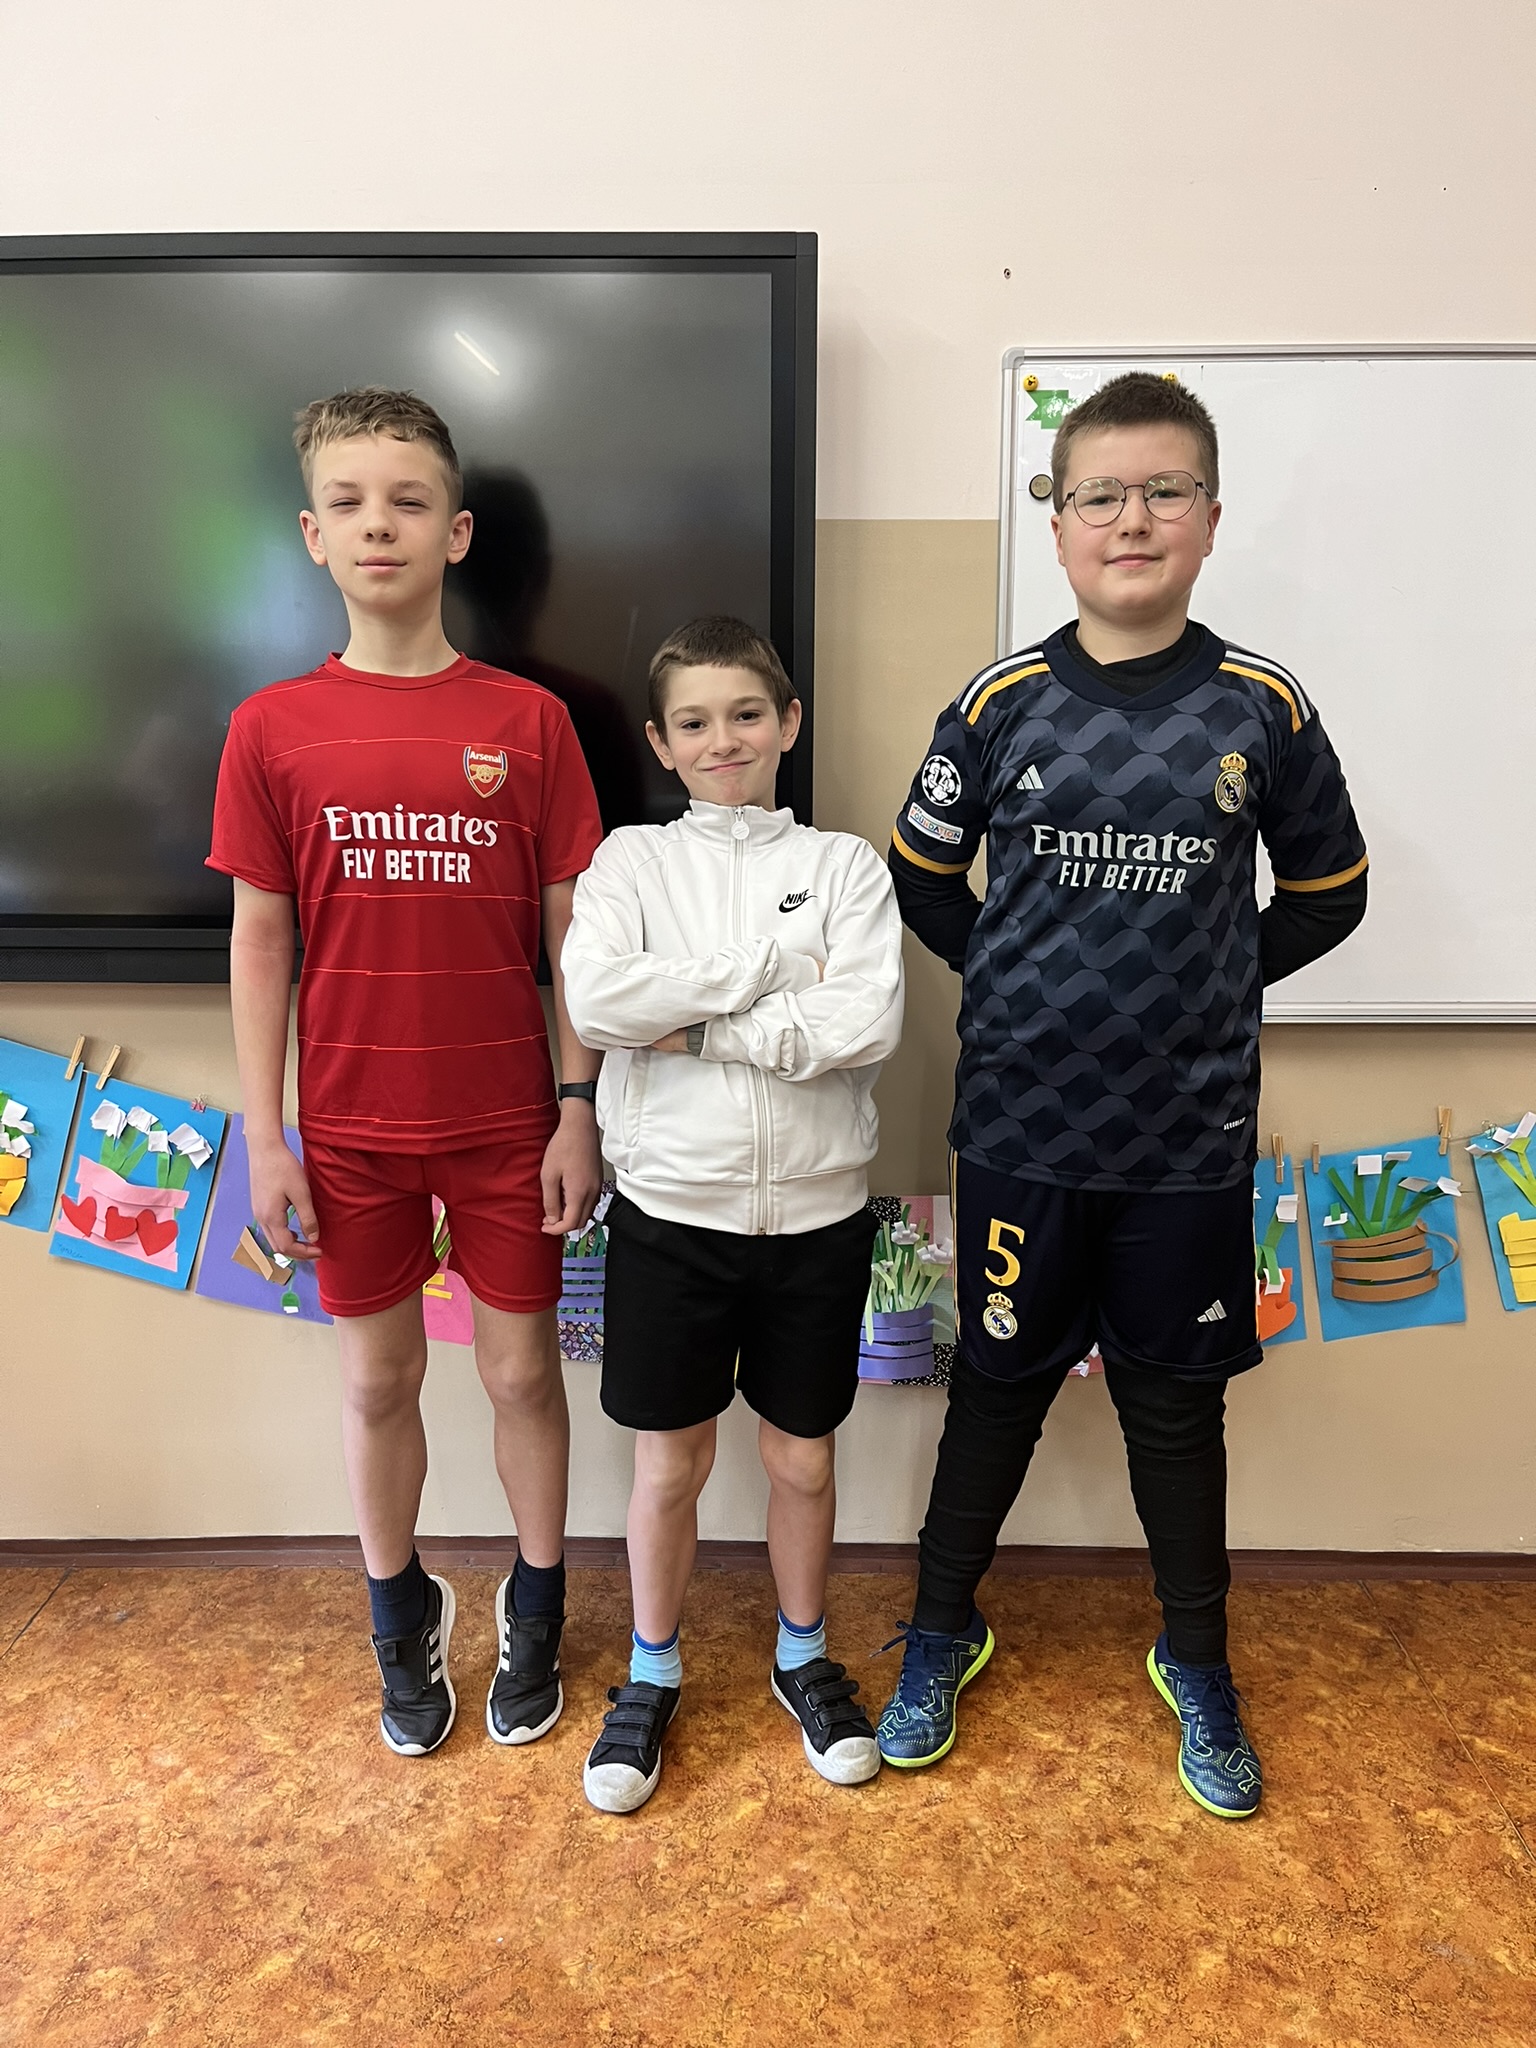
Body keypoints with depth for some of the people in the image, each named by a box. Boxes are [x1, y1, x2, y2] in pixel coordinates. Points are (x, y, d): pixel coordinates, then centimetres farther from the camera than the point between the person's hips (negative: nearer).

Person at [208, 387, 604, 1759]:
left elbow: (572, 929, -2)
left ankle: (534, 1613, 37)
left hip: (506, 1121, -1)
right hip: (350, 1126, 1)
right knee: (379, 1380, 15)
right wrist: (264, 1136, -1)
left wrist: (578, 1111, -4)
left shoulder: (529, 721, -5)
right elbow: (260, 938, 1)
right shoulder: (272, 730, -2)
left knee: (522, 1369, 12)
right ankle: (404, 1620, 40)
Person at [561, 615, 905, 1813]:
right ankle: (653, 1675, 37)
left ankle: (804, 1656, 40)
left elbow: (867, 1027, -15)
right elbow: (595, 1003, -17)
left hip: (816, 1213, 0)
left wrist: (691, 1027, -16)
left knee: (802, 1457, 15)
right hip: (671, 1210, 0)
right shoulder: (631, 860, 1)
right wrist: (766, 965, -16)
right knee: (670, 1463, 13)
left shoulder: (843, 864, 0)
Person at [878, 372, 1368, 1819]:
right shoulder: (1002, 706, -3)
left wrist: (1202, 986, 1)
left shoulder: (1262, 709, -2)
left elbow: (1327, 895, 9)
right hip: (1020, 1127, 0)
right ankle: (941, 1631, 37)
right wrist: (1025, 985, 0)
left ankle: (1195, 1662, 38)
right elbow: (922, 880, 8)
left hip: (1190, 1138, 1)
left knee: (1176, 1397, 15)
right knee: (999, 1382, 14)